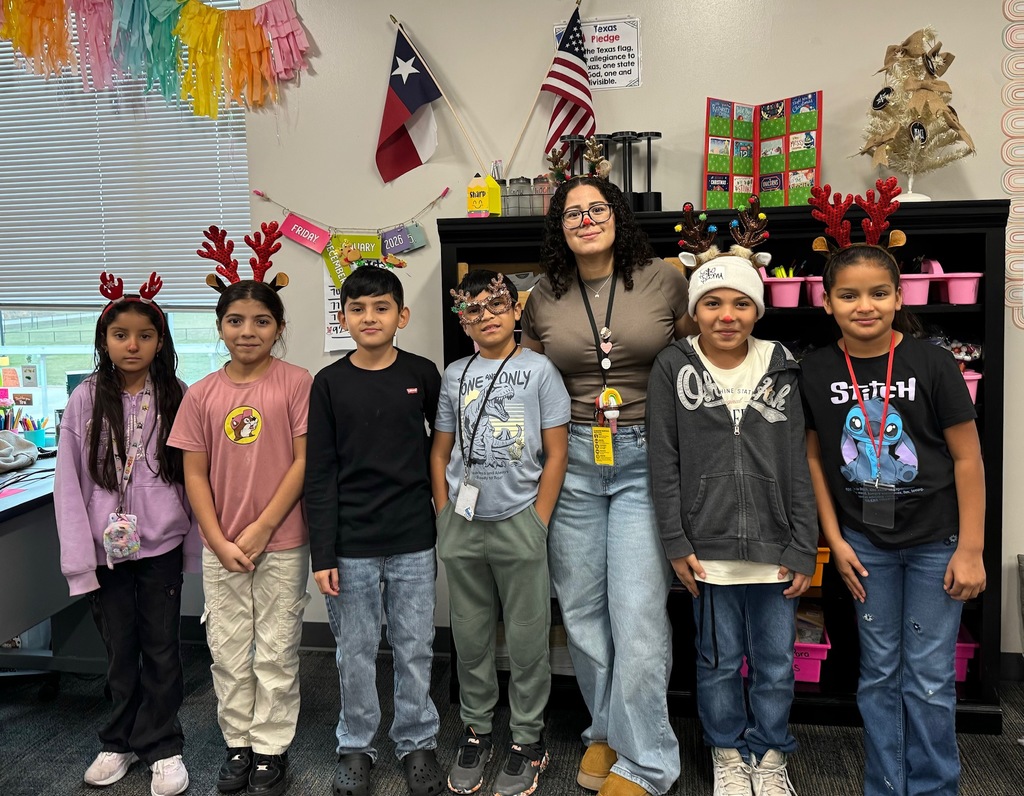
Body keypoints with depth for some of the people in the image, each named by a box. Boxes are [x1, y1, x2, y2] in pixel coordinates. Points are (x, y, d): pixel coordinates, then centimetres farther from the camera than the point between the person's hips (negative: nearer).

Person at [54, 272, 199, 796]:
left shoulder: (177, 398, -4)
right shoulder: (86, 400, -3)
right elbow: (68, 483, -2)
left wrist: (197, 545, -1)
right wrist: (78, 556, -7)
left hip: (161, 544, -1)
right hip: (107, 546, 1)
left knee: (160, 647, 8)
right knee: (119, 648, 13)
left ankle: (161, 746, 24)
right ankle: (121, 741, 32)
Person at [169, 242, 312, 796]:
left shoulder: (296, 383, -7)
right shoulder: (202, 394, 2)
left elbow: (304, 462, -9)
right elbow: (195, 475, 3)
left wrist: (261, 529, -11)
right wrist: (219, 542, -6)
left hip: (281, 544, -3)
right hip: (221, 548, 3)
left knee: (275, 653, 9)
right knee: (228, 651, 14)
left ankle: (270, 750, 25)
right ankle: (238, 744, 32)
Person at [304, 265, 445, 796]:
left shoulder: (423, 375, 0)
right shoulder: (329, 384, -1)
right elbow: (319, 475, -2)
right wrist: (322, 554, -6)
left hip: (414, 540, 1)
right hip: (351, 544, 0)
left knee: (414, 649, 10)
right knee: (355, 652, 11)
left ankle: (417, 742, 29)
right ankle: (356, 745, 31)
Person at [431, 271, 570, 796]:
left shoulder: (539, 370, -1)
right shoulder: (454, 375, 8)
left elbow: (556, 453, -3)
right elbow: (440, 452, 11)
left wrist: (538, 523, -7)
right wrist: (444, 517, 3)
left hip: (518, 522, -3)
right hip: (463, 524, 3)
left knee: (527, 639, 5)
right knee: (470, 636, 13)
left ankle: (527, 740, 21)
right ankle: (476, 729, 30)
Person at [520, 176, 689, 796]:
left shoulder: (665, 280, -1)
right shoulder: (543, 300, 6)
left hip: (646, 459, -3)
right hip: (572, 460, 3)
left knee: (638, 613, -5)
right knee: (582, 609, 11)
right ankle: (606, 729, 33)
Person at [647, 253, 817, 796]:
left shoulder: (780, 370, 3)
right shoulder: (673, 368, -2)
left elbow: (798, 466, 3)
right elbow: (664, 463, -3)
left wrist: (803, 548, -1)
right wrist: (676, 543, -6)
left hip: (774, 547, 2)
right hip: (708, 546, -1)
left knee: (776, 664, 12)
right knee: (718, 660, 12)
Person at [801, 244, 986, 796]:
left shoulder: (931, 363, -12)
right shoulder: (817, 372, -5)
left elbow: (967, 458, -8)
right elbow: (814, 456, 4)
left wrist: (970, 549, -8)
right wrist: (835, 539, 1)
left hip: (935, 542, -2)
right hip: (865, 542, 2)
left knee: (929, 680, 6)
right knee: (878, 673, 13)